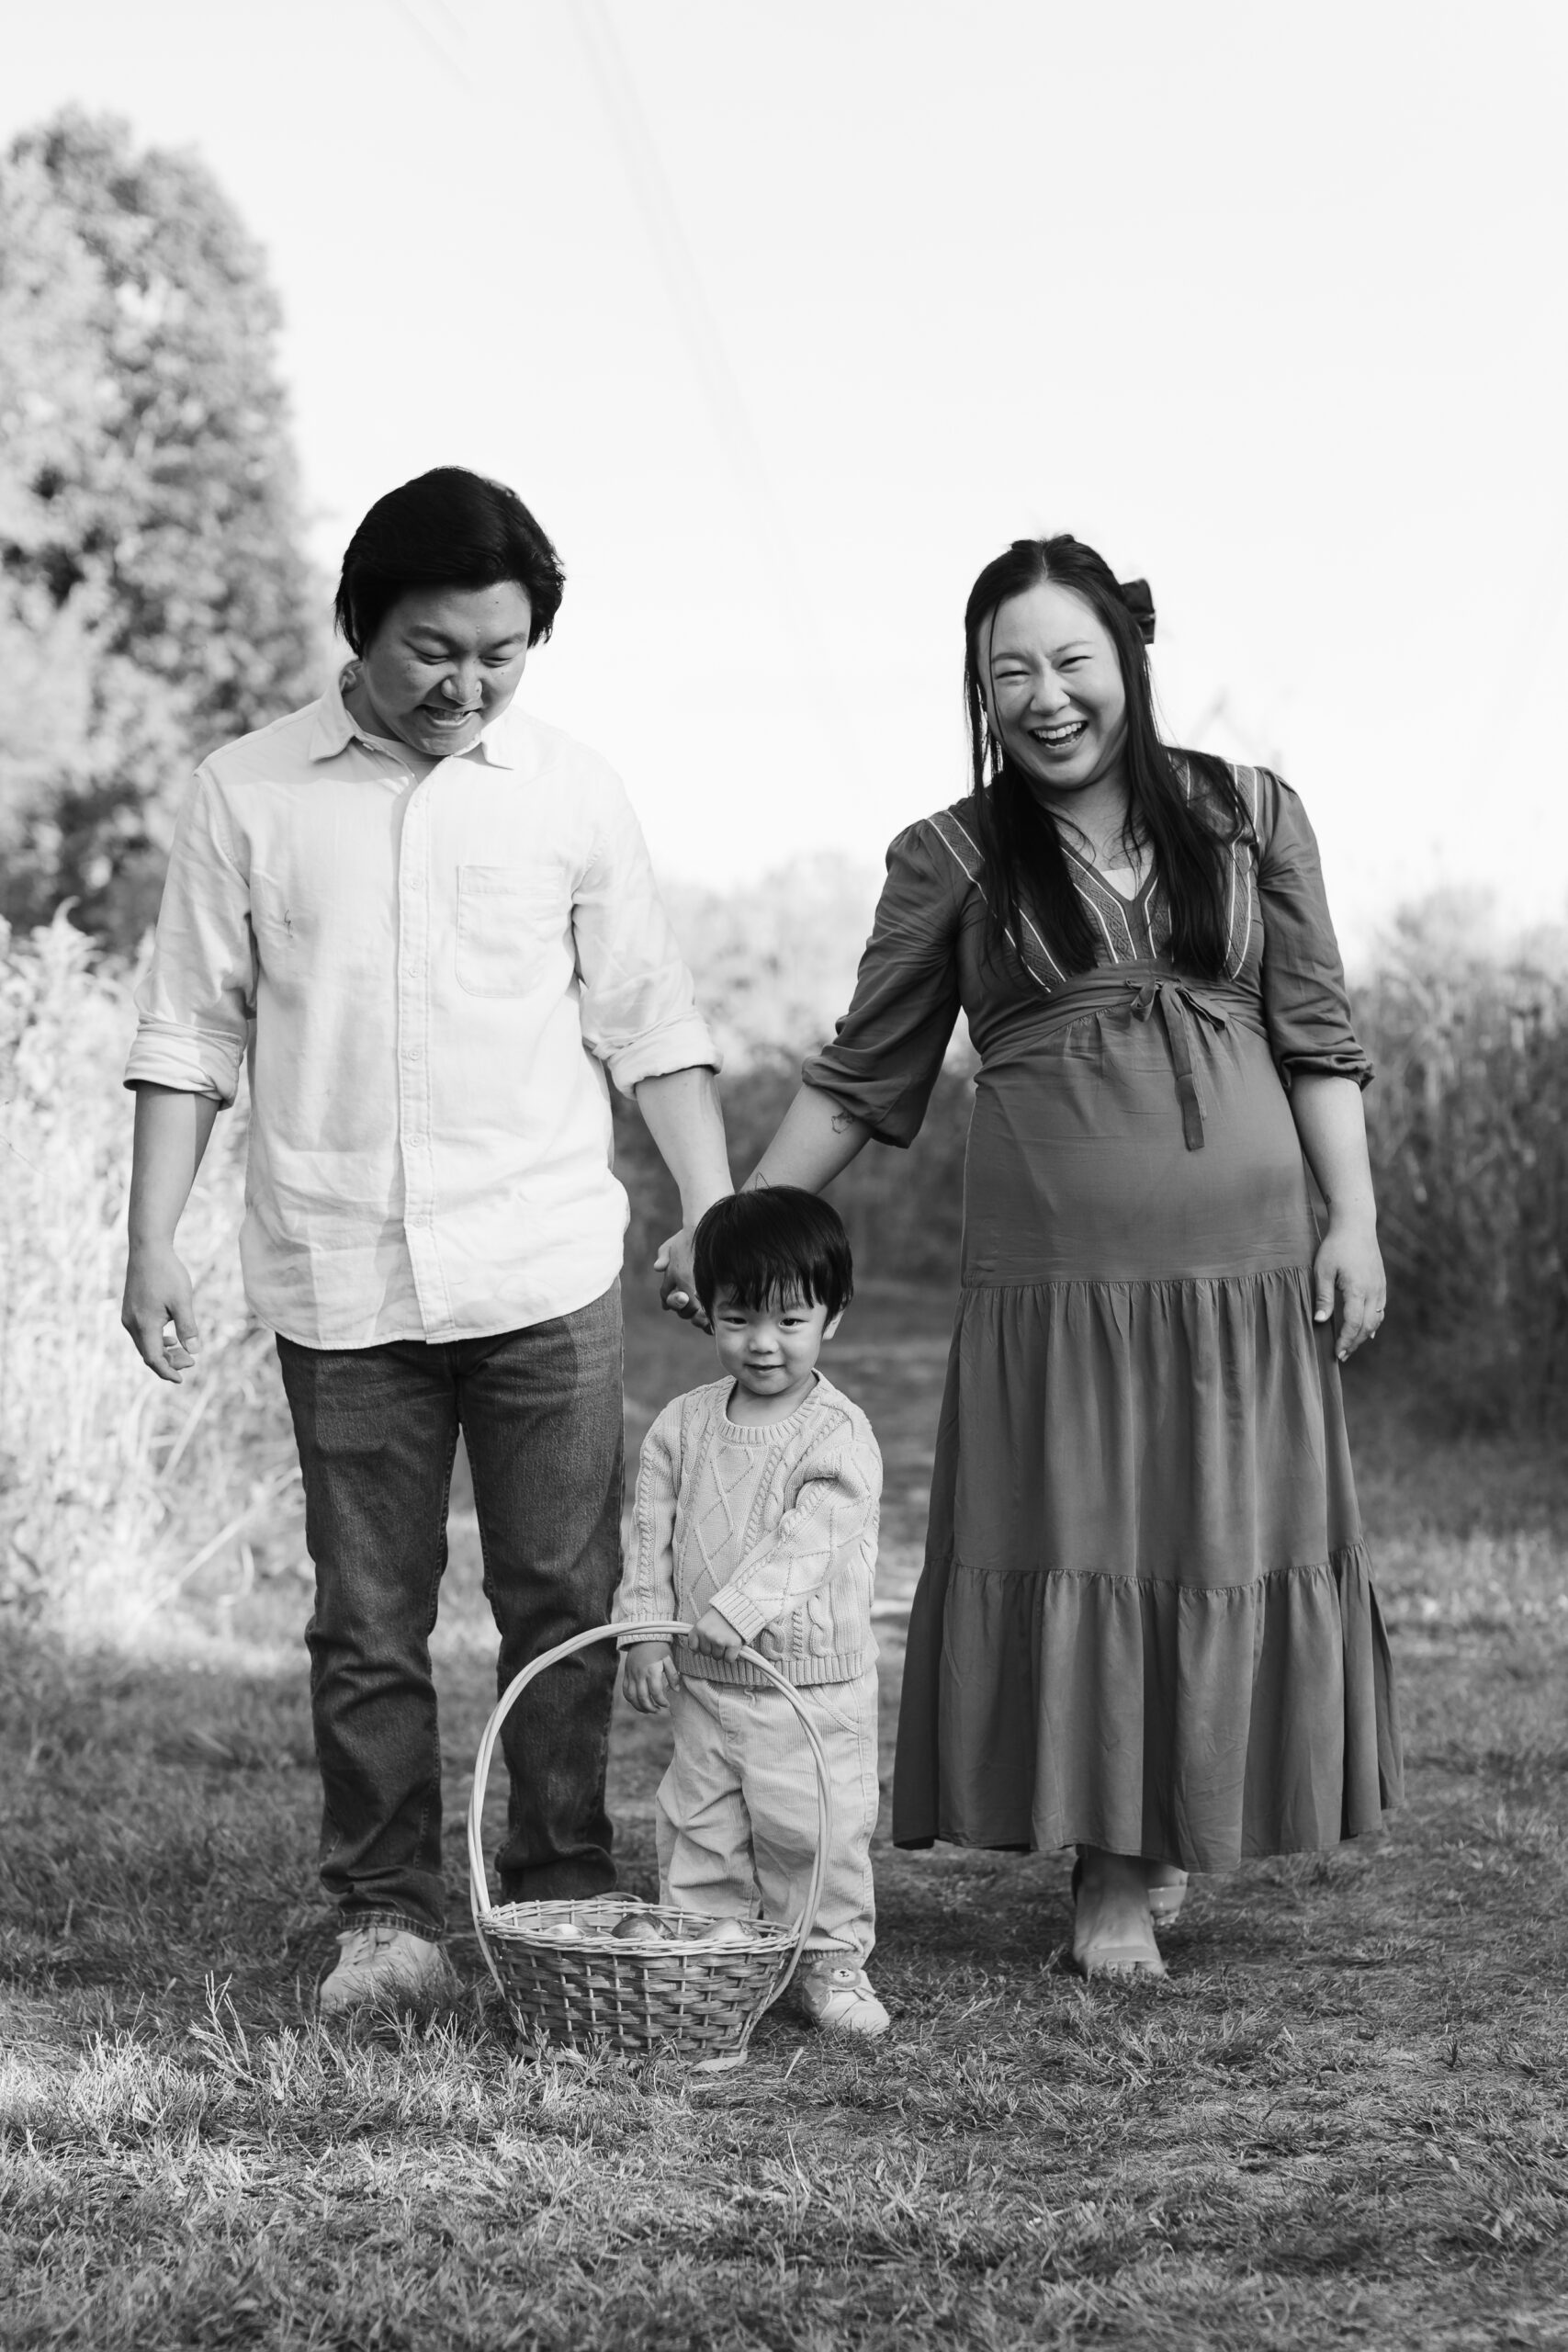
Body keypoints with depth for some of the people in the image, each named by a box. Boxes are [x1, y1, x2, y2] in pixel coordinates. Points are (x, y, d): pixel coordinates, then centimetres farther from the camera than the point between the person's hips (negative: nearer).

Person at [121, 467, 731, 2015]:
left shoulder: (573, 794, 4)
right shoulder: (248, 797, 2)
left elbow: (648, 1026, 8)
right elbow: (191, 1036, 5)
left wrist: (722, 1223, 3)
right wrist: (149, 1246, -1)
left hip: (547, 1266, 0)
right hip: (340, 1280, 0)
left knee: (565, 1598, 3)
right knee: (367, 1616, 5)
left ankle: (563, 1898, 14)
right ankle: (385, 1917, 14)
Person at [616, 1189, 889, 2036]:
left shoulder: (841, 1437, -11)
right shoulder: (683, 1425, 4)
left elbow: (806, 1544, -21)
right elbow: (651, 1537, 5)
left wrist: (728, 1615, -30)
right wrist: (645, 1631, -7)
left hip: (814, 1684, -4)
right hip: (702, 1684, 4)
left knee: (817, 1834, 0)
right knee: (697, 1831, 9)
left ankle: (831, 1964, 16)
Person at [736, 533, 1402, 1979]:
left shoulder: (1250, 819, 7)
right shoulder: (953, 861, 4)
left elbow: (1319, 1038, 8)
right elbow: (862, 1083, 8)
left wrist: (1354, 1221, 0)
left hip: (1242, 1262, 1)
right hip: (1048, 1268, -1)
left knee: (1233, 1551, 4)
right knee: (1067, 1552, -1)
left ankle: (1171, 1839, 22)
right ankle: (1109, 1874, 13)